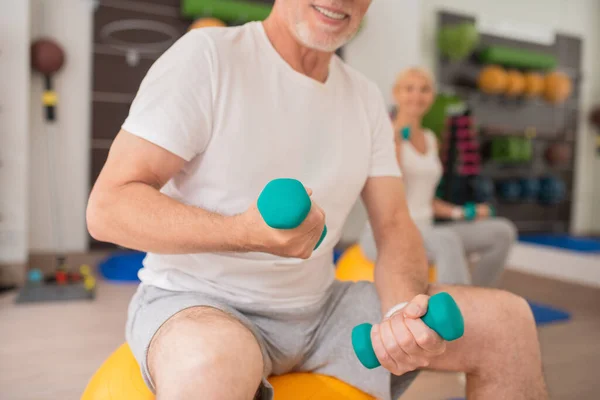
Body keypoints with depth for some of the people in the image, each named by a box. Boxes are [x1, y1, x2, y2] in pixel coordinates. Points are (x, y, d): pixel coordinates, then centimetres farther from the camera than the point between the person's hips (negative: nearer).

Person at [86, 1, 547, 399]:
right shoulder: (207, 56, -12)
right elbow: (108, 207, -16)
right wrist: (244, 233, -34)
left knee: (507, 320, -5)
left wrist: (405, 311, -20)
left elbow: (395, 227, 2)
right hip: (197, 303, -4)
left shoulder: (367, 98, 6)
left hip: (320, 306, 5)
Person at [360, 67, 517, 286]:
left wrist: (461, 213, 8)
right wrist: (395, 141, -20)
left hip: (423, 233, 7)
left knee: (502, 231, -10)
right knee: (447, 241, -37)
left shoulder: (430, 139, 14)